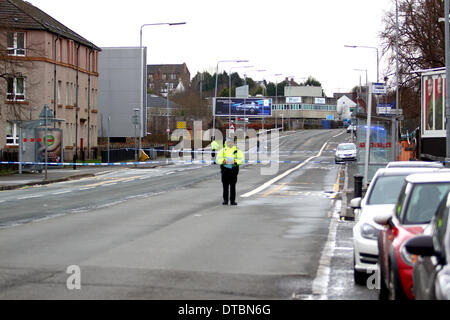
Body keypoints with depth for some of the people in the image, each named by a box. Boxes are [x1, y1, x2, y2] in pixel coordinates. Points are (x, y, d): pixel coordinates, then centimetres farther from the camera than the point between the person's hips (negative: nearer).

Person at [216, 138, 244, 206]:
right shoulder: (222, 151, 11)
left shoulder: (237, 151, 8)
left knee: (233, 186, -1)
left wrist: (235, 161, -19)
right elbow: (218, 159, 3)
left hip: (233, 169, -1)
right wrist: (223, 161, -18)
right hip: (225, 169, 1)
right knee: (225, 186, 1)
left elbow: (241, 159, 0)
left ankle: (232, 200, 3)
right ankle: (225, 200, 7)